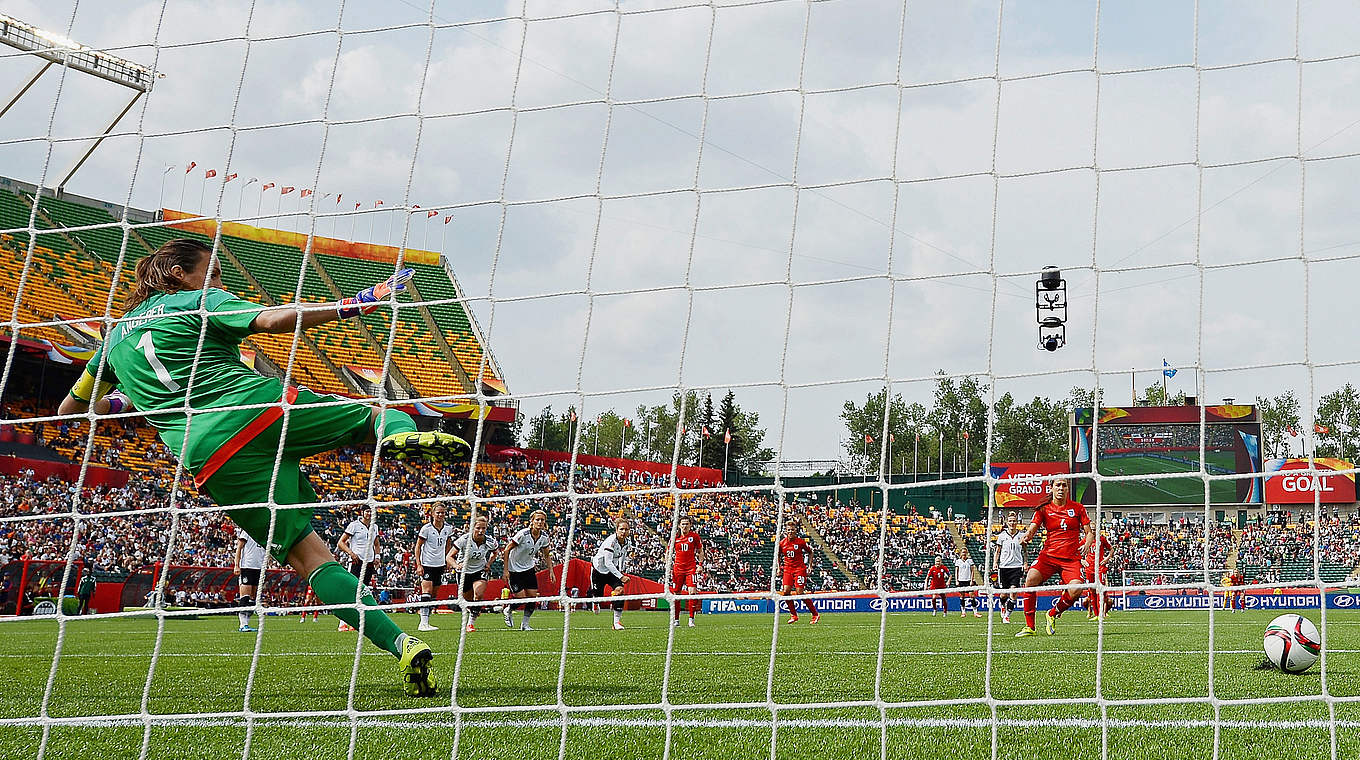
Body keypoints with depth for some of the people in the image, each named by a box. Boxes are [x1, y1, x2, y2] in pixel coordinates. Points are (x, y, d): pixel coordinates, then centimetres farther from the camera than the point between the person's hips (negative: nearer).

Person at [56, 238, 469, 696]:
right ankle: (402, 435, -28)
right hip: (261, 409, -3)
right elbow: (271, 320, -7)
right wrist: (349, 306, -5)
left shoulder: (116, 335, 27)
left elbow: (70, 408, 36)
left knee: (306, 553, 2)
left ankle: (402, 646, -15)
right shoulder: (199, 302, 12)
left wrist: (117, 404, 54)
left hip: (212, 458, 3)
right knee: (380, 415, 13)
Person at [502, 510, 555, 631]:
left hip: (529, 568, 6)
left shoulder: (545, 537, -6)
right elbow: (507, 550, -16)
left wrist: (551, 571, 2)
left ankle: (525, 624, 12)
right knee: (521, 599, -9)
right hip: (514, 569, -5)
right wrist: (506, 570, -18)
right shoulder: (523, 534, -23)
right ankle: (508, 611, 24)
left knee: (533, 596, -4)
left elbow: (547, 555, 11)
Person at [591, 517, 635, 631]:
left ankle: (617, 621, -16)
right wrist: (620, 576, -36)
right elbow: (608, 563, -31)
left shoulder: (628, 542, -6)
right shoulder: (610, 541, -28)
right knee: (598, 597, -1)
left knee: (620, 590, -19)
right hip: (599, 569, -5)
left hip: (613, 570, 5)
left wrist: (624, 573, 4)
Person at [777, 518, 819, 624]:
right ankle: (794, 615, 7)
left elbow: (810, 553, 7)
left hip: (800, 569, -4)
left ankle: (815, 615, 1)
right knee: (786, 592, -8)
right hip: (787, 570, 4)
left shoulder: (801, 542, -7)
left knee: (800, 593, -11)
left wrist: (809, 566, 1)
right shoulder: (782, 543, 2)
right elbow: (778, 555, 19)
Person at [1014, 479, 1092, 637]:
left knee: (1075, 591, -25)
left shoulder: (1078, 508, 8)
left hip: (1071, 558, 0)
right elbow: (1032, 529, -2)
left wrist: (1086, 544, -11)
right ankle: (1029, 627, -17)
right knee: (1030, 580, -27)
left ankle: (1052, 615, 8)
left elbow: (1089, 533, 11)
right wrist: (1027, 536, -25)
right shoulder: (1044, 509, 6)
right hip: (1048, 554, 0)